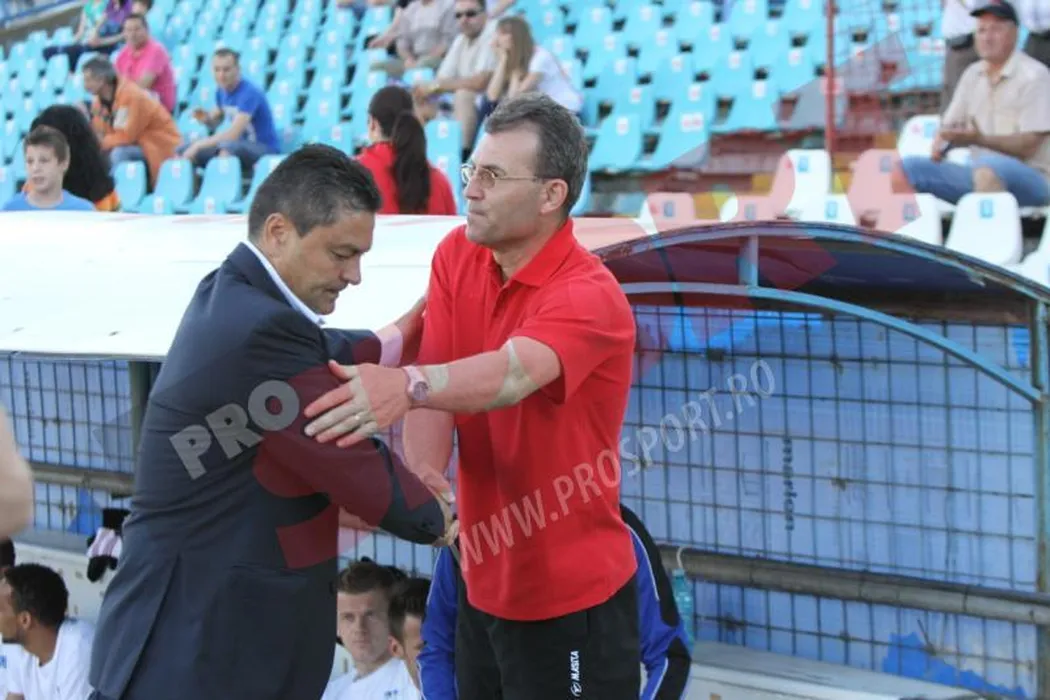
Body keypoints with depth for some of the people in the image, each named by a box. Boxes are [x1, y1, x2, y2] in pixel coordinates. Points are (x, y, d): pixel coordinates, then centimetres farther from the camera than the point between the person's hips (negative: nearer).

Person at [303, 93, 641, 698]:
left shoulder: (589, 295, -20)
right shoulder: (456, 257, 0)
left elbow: (513, 373, -39)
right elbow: (436, 379, -9)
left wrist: (405, 387, -57)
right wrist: (418, 484, -27)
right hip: (485, 585, 6)